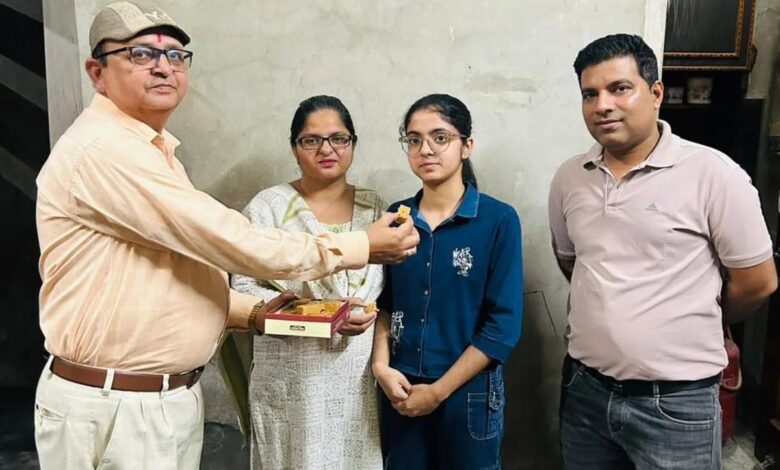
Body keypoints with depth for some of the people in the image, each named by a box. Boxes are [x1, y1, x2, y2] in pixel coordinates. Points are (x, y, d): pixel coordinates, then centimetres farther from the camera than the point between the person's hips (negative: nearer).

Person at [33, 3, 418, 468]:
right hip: (113, 409, -9)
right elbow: (226, 239, -24)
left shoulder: (155, 154, 13)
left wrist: (254, 313, 3)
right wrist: (361, 246, -15)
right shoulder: (101, 149, -20)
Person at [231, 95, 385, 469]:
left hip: (362, 375, 3)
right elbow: (244, 290, -7)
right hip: (292, 379, -3)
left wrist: (375, 314, -8)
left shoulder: (375, 207, 9)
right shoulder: (268, 206, -3)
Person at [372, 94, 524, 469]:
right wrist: (380, 365, -8)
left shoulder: (498, 220, -10)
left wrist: (438, 391, -12)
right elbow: (384, 302, 7)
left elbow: (503, 325, -12)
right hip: (400, 391, 3)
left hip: (468, 394, -3)